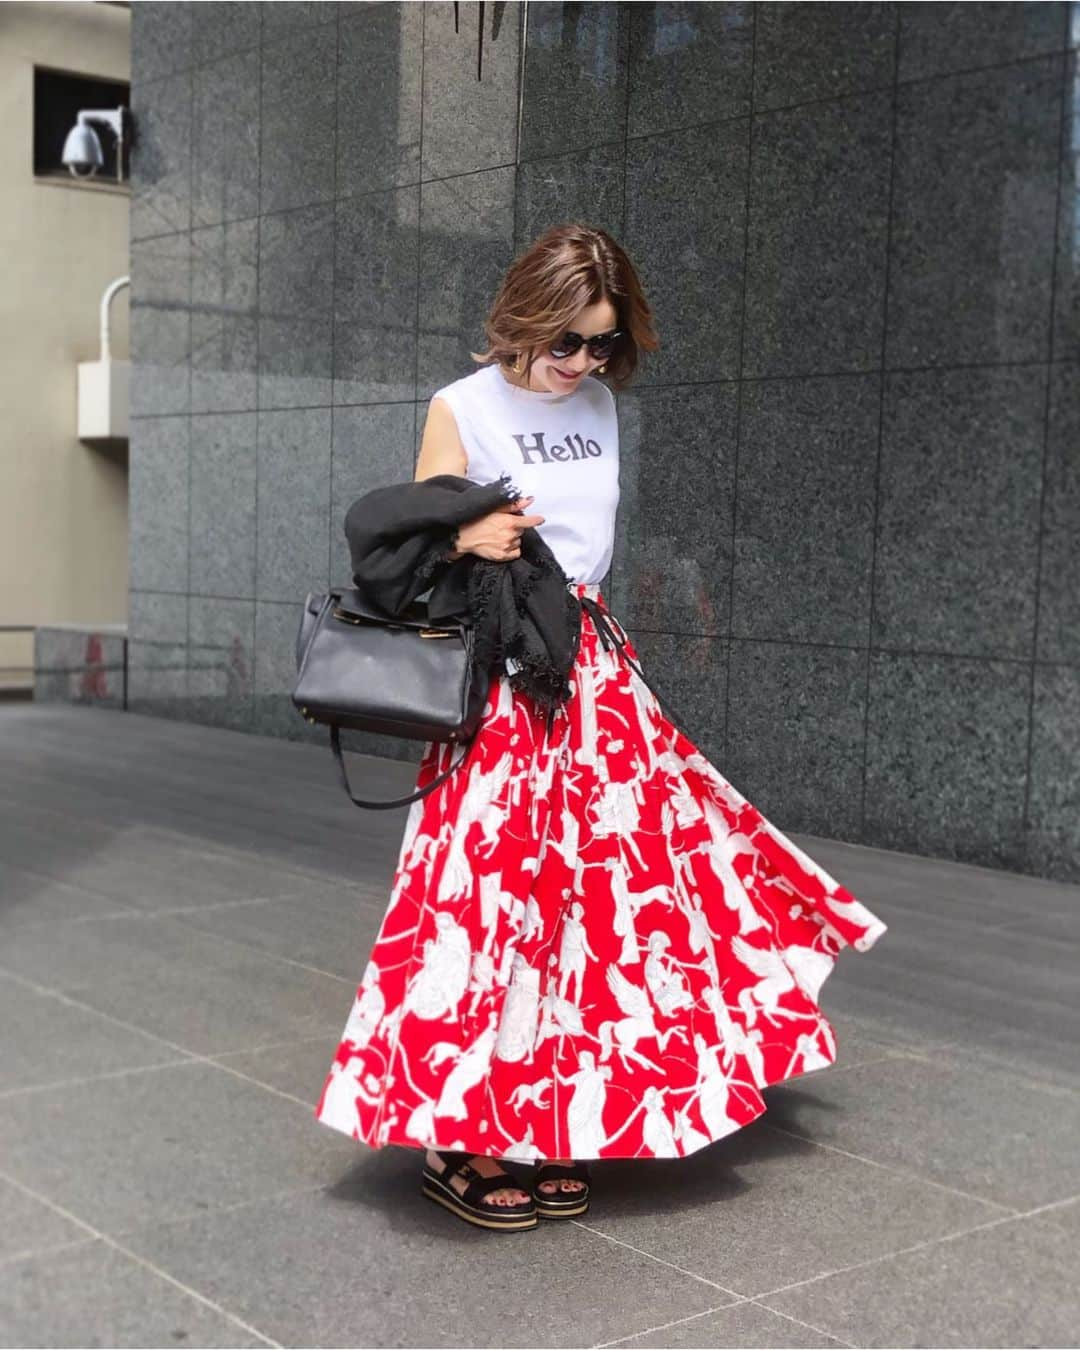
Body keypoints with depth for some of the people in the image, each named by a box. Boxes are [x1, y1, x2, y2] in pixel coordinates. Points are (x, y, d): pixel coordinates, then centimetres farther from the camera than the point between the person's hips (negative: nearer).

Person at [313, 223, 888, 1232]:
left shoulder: (599, 406, 13)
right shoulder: (463, 408, -3)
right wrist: (468, 539, -22)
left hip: (592, 671, 6)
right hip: (499, 682, -6)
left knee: (583, 884, 5)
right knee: (496, 888, -9)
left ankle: (542, 1121, 16)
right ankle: (456, 1138, 3)